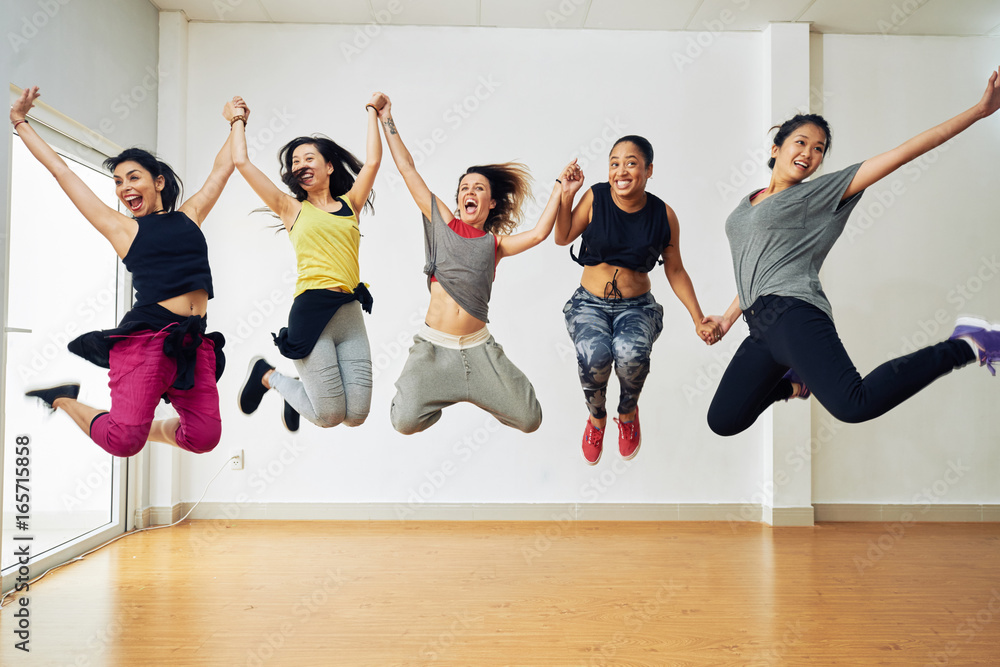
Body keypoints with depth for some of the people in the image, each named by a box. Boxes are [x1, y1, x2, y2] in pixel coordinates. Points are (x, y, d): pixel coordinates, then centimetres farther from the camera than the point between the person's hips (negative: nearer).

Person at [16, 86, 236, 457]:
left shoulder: (190, 215, 17)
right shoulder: (123, 228, 10)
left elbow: (222, 167, 26)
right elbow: (61, 172, 16)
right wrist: (20, 123, 23)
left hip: (194, 340, 4)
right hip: (146, 335, -3)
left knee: (204, 437, -6)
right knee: (123, 440, -15)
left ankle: (150, 428, 26)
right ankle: (63, 398, 17)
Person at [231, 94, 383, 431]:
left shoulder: (350, 204, 17)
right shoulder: (292, 209, 11)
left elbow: (373, 160, 11)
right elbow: (242, 162, 10)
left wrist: (373, 111, 22)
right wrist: (238, 120, 25)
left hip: (350, 313, 3)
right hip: (311, 311, -3)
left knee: (356, 415, -2)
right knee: (329, 415, -7)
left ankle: (305, 390, 29)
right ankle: (266, 375, 20)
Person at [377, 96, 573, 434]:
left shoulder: (495, 244, 9)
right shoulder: (444, 222, 7)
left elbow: (539, 233, -9)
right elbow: (406, 167, 8)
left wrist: (560, 187, -6)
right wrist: (386, 118, 10)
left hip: (477, 347, 1)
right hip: (434, 344, -1)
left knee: (530, 419, -3)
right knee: (405, 422, -15)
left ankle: (475, 391, 27)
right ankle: (439, 393, 19)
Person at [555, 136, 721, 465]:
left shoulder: (663, 215, -4)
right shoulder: (596, 197, -5)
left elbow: (675, 271, 5)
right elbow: (563, 238, 3)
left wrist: (699, 320, 0)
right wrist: (567, 196, -10)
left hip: (637, 306, 0)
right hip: (590, 303, 0)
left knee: (631, 352, -33)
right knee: (594, 354, -32)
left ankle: (628, 411, 4)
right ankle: (596, 416, 4)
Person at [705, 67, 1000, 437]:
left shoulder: (820, 192, 7)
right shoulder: (747, 204, 23)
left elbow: (903, 153, 3)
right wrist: (729, 318, 26)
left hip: (793, 313, -6)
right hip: (760, 327, 6)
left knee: (854, 404, -31)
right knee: (722, 421, 9)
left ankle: (964, 345, -8)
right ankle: (792, 382, 31)